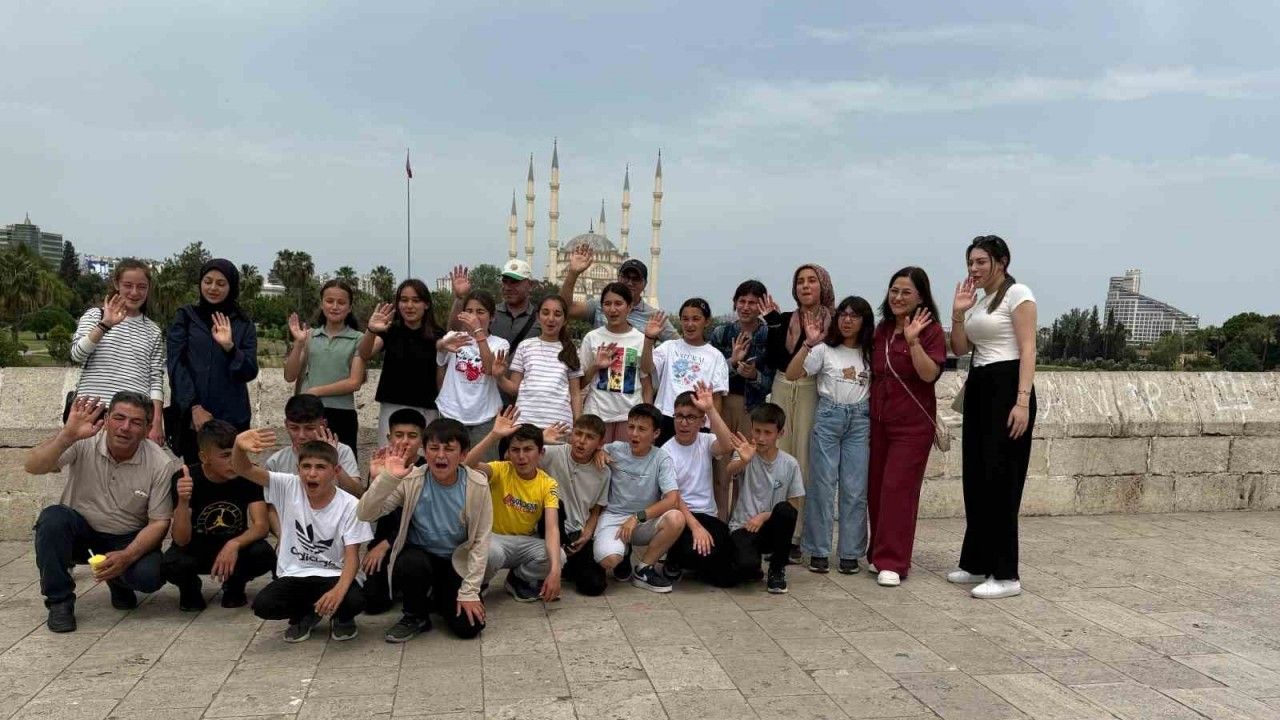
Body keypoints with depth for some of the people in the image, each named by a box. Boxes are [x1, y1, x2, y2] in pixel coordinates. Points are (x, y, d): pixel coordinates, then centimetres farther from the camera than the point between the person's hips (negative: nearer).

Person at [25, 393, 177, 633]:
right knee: (53, 517, -31)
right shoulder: (83, 443, -15)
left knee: (150, 576, -28)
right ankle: (60, 601, -11)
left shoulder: (161, 464, -16)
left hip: (128, 540, 0)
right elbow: (32, 466, -27)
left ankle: (118, 581, 13)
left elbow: (159, 522, -12)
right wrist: (68, 435, -43)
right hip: (80, 530, 1)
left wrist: (126, 556, -26)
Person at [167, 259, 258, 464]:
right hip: (189, 415, 0)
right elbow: (176, 364, 1)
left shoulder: (244, 325, 9)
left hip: (232, 418, 0)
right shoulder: (185, 317, 9)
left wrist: (229, 347, -17)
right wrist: (194, 406, -10)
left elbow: (250, 372, 1)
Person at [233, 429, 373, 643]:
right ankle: (305, 615, 10)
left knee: (354, 601, -32)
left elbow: (352, 555, -15)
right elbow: (242, 469, -18)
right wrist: (239, 446, -43)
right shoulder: (288, 487, -7)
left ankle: (341, 617, 9)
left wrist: (339, 589, -36)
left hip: (332, 575, -2)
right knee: (262, 605, -26)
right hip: (293, 575, 2)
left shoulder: (349, 505, -13)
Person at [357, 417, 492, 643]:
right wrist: (385, 480, -43)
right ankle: (415, 616, -3)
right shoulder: (410, 480, -17)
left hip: (458, 561, 1)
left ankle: (439, 598, 19)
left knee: (469, 626, -16)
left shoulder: (477, 486, -16)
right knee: (412, 564, -36)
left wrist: (470, 591, -13)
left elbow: (480, 541, -10)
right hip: (419, 554, 0)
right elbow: (366, 514, -25)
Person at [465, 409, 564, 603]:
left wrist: (555, 570, -37)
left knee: (558, 557, -27)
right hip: (495, 537, -2)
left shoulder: (548, 484, -10)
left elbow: (552, 528, -22)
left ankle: (519, 580, 6)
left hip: (527, 542, 2)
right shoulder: (501, 471, -14)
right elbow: (468, 465, -36)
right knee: (491, 553, -38)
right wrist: (494, 434, -46)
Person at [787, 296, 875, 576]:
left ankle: (850, 553, 11)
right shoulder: (824, 349, 2)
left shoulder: (871, 354, 9)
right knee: (822, 485, 0)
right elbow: (791, 374, -8)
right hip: (828, 417, -2)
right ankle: (819, 551, 8)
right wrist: (808, 343, -16)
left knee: (855, 488, 2)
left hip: (860, 420, 2)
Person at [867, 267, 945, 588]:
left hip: (912, 423, -6)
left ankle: (893, 562, -3)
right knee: (875, 488, 7)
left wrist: (913, 340, -28)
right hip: (879, 420, 6)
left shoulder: (930, 331, -6)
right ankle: (880, 553, 19)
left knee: (898, 489, -8)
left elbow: (930, 374, -19)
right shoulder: (882, 329, 12)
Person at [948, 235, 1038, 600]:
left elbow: (1028, 350, -14)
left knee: (1000, 480, -9)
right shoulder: (977, 301, 18)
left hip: (1006, 387, -9)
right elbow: (960, 349, 14)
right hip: (978, 389, 9)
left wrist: (1023, 400, -23)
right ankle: (977, 563, 20)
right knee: (976, 479, 10)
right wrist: (958, 313, -1)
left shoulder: (1017, 294, -7)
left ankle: (1006, 575, -4)